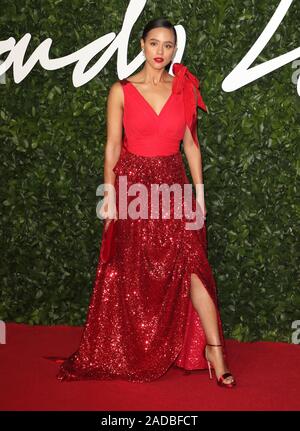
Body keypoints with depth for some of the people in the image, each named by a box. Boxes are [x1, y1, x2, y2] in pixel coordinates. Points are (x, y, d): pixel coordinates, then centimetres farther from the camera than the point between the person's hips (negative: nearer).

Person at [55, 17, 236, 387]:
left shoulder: (184, 90, 5)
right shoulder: (121, 90, -2)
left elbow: (190, 144, 7)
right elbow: (113, 146, -1)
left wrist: (200, 193, 3)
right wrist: (110, 197, -4)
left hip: (174, 185, 1)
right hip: (133, 187, -1)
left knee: (191, 263, -7)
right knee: (133, 275, 7)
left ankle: (214, 350, -1)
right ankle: (131, 355, 25)